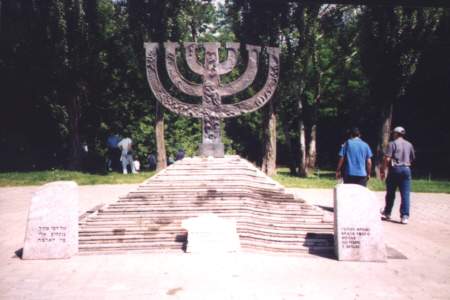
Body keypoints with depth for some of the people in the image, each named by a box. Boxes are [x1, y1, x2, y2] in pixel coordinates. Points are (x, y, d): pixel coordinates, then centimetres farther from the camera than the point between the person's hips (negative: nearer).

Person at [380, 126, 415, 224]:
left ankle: (387, 213, 22)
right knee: (405, 194, 2)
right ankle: (405, 216, -2)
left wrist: (382, 170, -8)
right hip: (406, 169, 3)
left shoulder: (392, 144, -5)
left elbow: (387, 159, -13)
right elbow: (412, 158, 16)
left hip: (394, 169, -3)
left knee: (390, 193, 10)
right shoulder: (409, 145, 10)